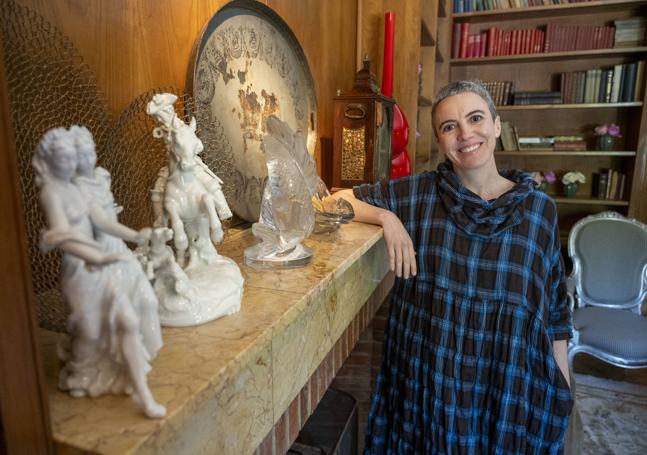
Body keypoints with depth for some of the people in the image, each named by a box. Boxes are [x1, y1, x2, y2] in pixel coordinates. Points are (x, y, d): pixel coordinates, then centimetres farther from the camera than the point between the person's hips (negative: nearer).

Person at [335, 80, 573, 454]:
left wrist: (564, 388, 5)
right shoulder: (419, 193, -7)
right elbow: (337, 199, -3)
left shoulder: (540, 209, -4)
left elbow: (555, 310, 3)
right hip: (430, 378, 0)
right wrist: (387, 217, -19)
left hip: (511, 383, 1)